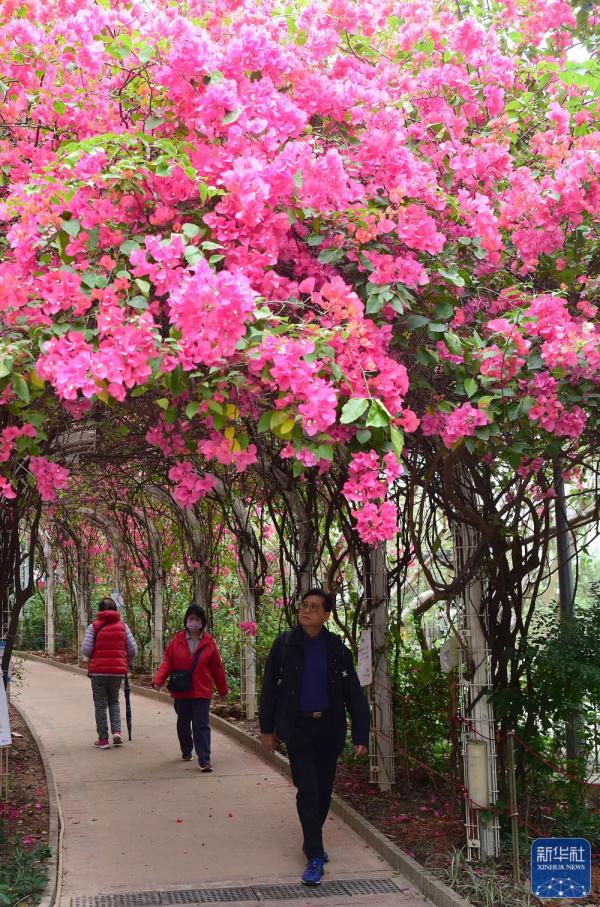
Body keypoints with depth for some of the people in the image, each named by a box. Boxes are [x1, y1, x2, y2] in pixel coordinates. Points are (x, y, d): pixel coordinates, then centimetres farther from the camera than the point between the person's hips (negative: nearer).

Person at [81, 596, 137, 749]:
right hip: (118, 671, 2)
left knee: (100, 704, 7)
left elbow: (86, 650, -10)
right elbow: (133, 649, 1)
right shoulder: (123, 626, 3)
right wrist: (130, 663, 19)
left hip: (98, 670, -2)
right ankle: (116, 731, 1)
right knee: (114, 701, 18)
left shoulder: (94, 626, -4)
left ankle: (103, 739, 8)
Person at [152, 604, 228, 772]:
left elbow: (217, 668, 5)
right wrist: (158, 679, -17)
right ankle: (186, 752, 37)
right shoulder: (177, 640, 0)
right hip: (181, 691, 2)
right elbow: (167, 662, -1)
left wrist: (223, 689, 11)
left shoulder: (208, 643, -1)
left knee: (201, 725, -8)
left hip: (202, 691, -2)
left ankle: (204, 760, -11)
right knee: (183, 723, 17)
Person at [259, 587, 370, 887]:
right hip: (298, 728, -2)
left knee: (324, 789, 12)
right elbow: (270, 687, 2)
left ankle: (312, 842, 32)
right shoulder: (285, 644, -3)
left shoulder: (336, 648, -1)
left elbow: (353, 693, -1)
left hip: (329, 727, 2)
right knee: (307, 790, -7)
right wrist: (267, 728, 1)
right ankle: (315, 857, -3)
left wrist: (361, 735, -6)